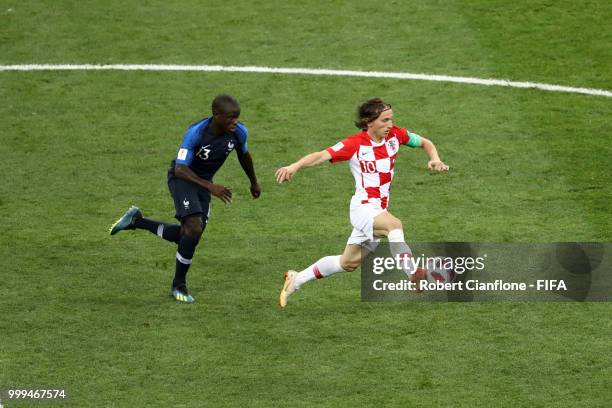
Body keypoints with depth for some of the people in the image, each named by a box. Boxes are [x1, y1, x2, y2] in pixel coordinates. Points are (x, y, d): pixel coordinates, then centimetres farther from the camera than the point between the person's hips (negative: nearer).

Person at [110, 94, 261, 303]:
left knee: (189, 236, 6)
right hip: (182, 178, -6)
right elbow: (180, 169, -31)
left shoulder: (239, 132, -14)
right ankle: (178, 286, -6)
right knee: (194, 227, -23)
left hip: (203, 181, 6)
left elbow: (244, 156, 9)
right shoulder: (196, 133, -31)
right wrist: (210, 187, -41)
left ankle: (137, 221, 25)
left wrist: (254, 182, 24)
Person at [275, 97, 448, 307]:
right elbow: (321, 156, -24)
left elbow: (425, 143, 14)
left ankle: (296, 279, 35)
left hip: (380, 210, 7)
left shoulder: (395, 135, 0)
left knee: (349, 262, 18)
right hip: (363, 208, -7)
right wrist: (295, 166, -40)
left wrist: (435, 159, -7)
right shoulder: (355, 144, -15)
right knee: (394, 224, -38)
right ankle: (415, 275, -43)